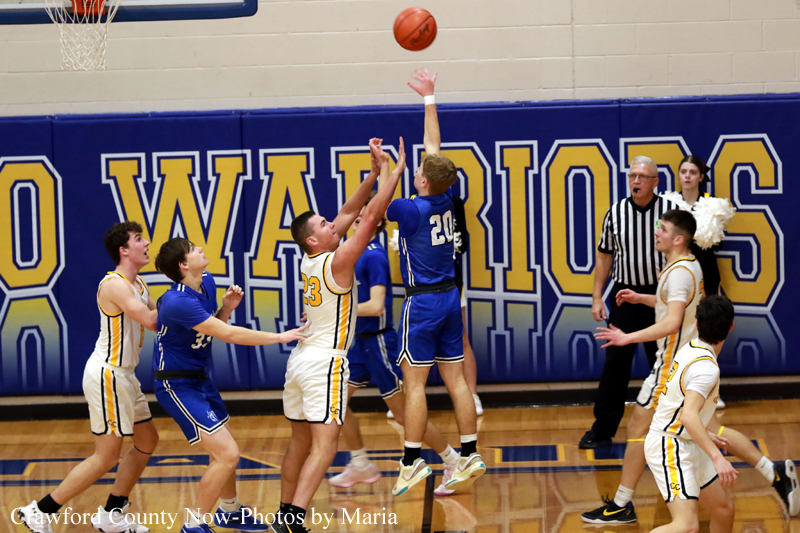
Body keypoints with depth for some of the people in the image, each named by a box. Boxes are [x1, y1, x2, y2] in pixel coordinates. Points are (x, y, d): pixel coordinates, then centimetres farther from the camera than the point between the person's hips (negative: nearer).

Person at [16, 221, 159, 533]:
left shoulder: (137, 285, 12)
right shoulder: (115, 284, -20)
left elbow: (158, 322, 15)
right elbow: (150, 320, -28)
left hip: (123, 375, 10)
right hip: (107, 375, -10)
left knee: (147, 442, 16)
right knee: (106, 457, -6)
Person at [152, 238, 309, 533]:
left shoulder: (207, 282, 0)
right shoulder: (179, 302, -29)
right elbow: (228, 334, -28)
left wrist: (227, 307, -6)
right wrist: (281, 337, -23)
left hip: (199, 377, 10)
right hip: (177, 385, -10)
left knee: (224, 450, 22)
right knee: (227, 455, -14)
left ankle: (229, 509, 44)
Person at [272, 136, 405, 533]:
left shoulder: (309, 262, 9)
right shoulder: (337, 262, -13)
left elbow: (350, 212, 15)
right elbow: (372, 216, -14)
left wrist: (375, 174, 11)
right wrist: (393, 172, -8)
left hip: (300, 361, 9)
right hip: (325, 363, -9)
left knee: (300, 445, 15)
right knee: (324, 446, -12)